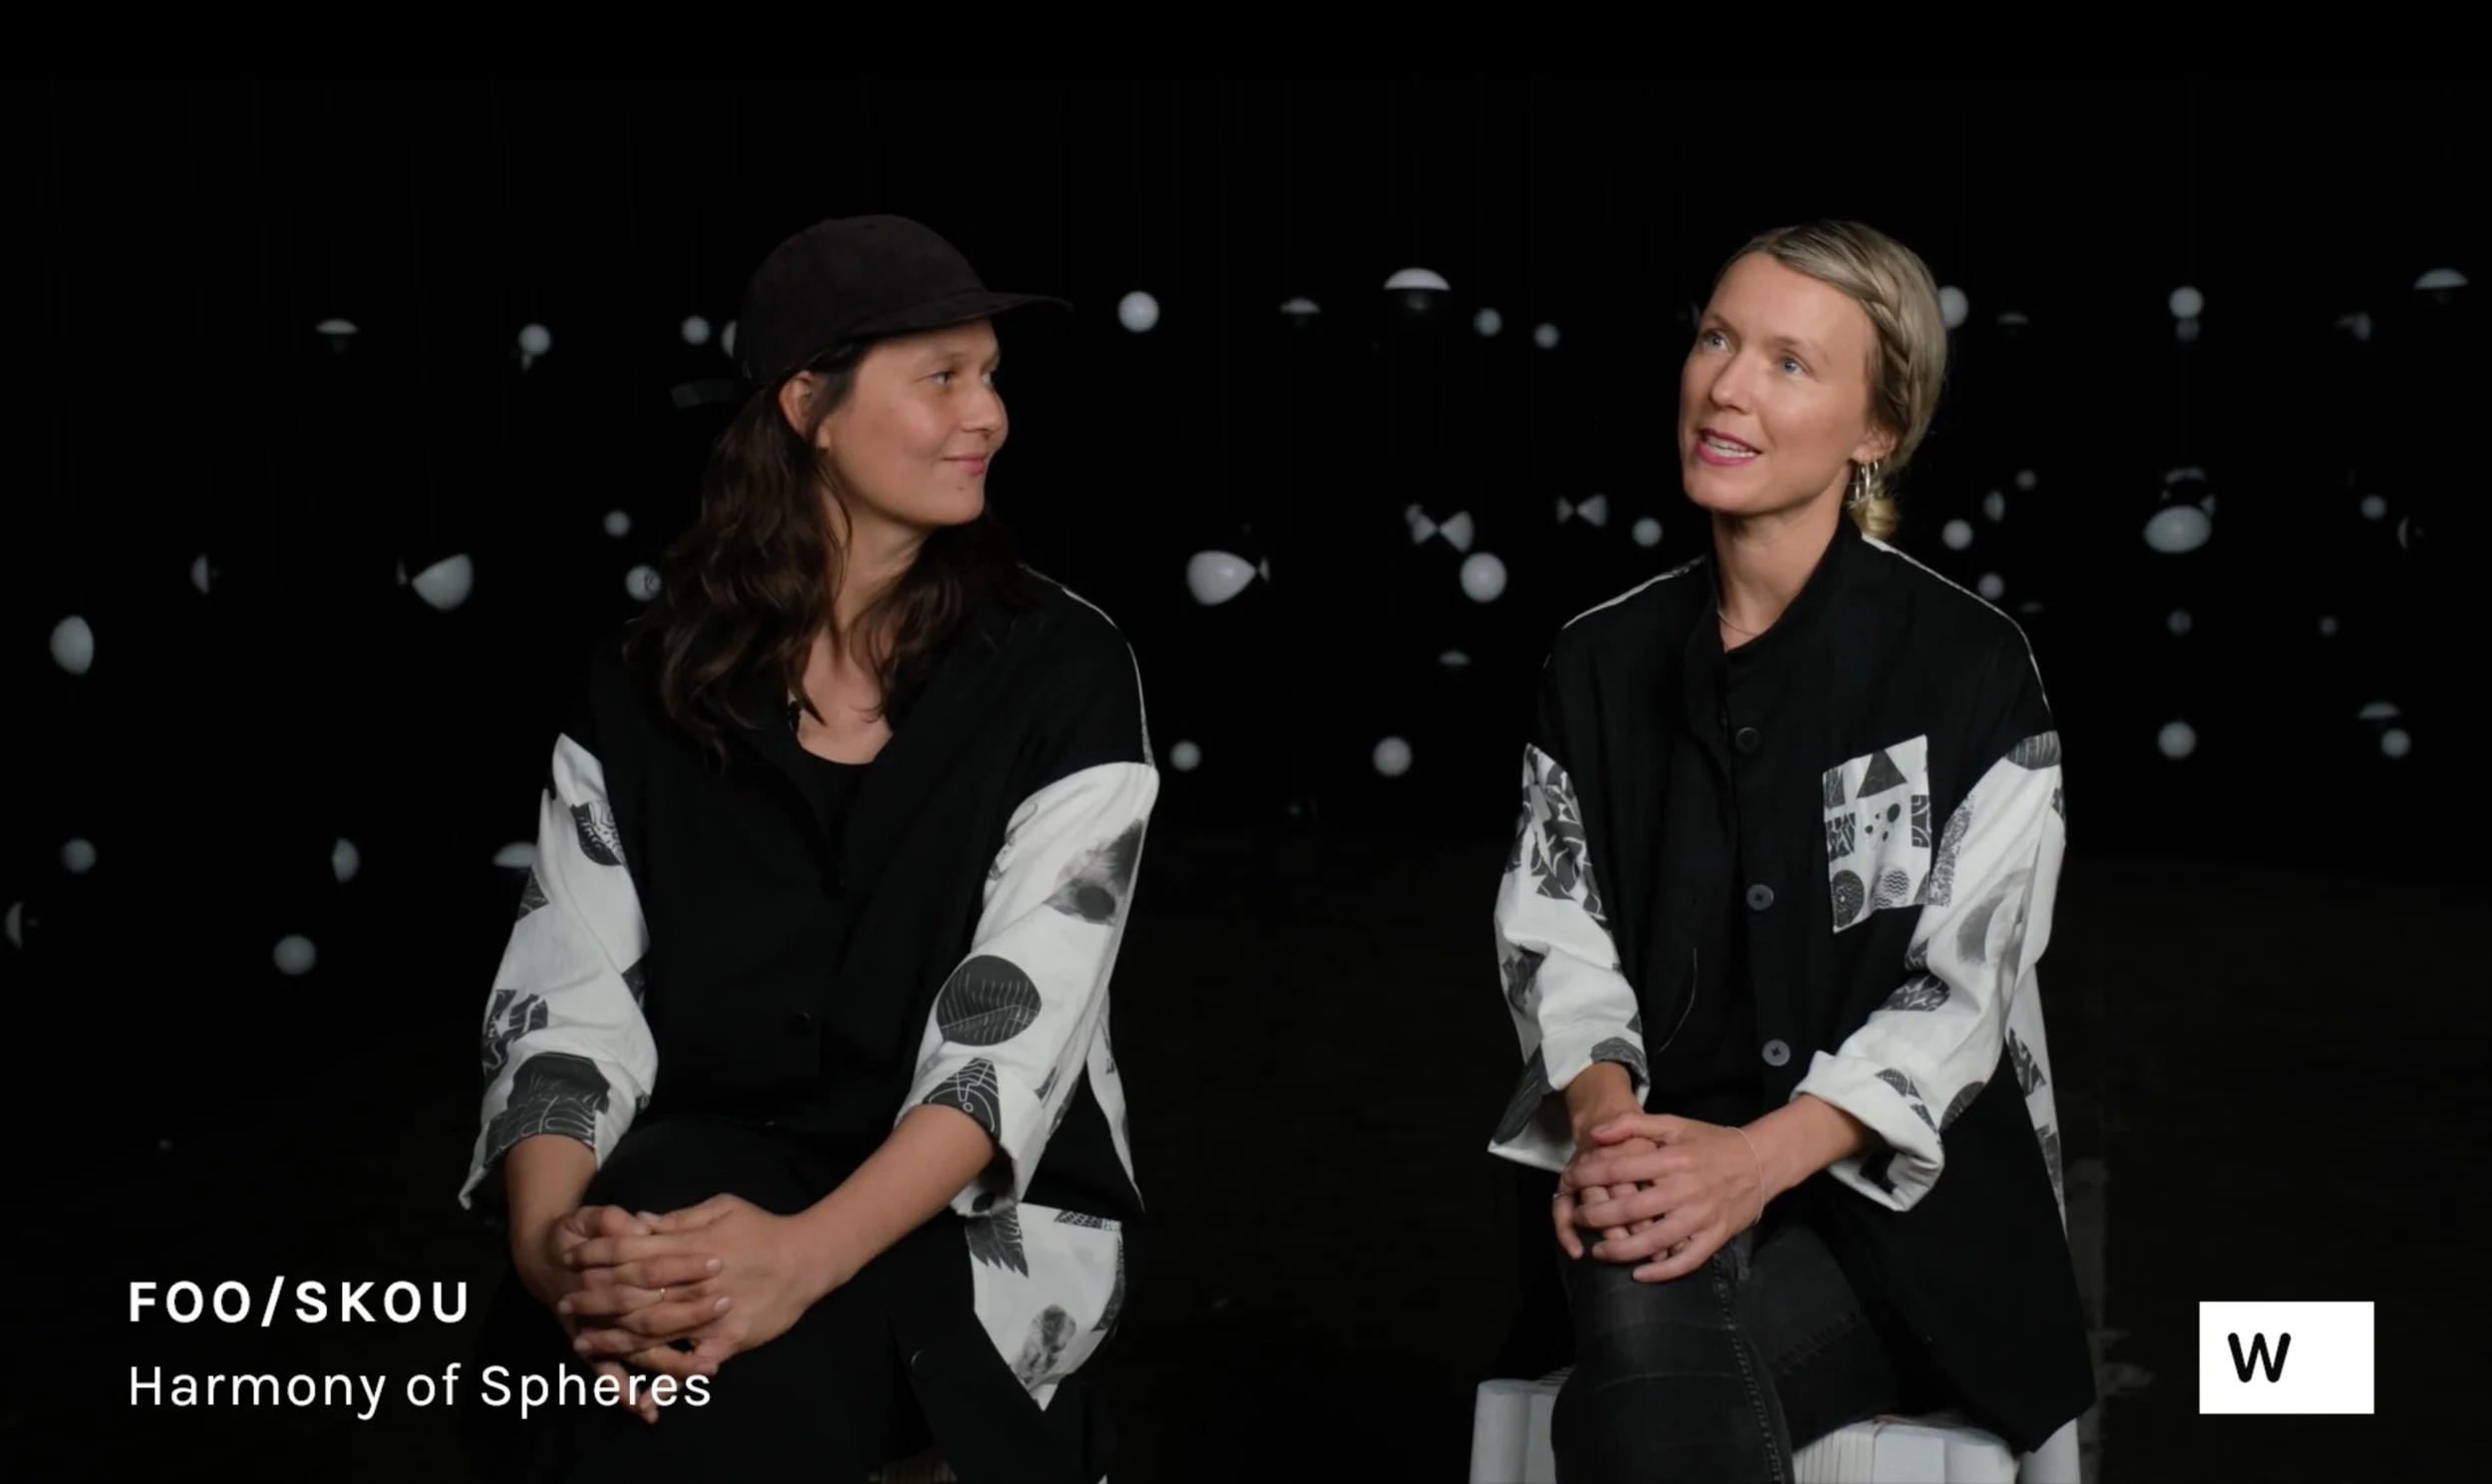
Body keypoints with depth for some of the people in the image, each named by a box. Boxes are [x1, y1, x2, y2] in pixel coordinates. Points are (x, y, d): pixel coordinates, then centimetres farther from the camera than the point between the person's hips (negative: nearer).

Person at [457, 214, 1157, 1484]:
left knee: (722, 1371, -30)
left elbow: (1018, 1021, -14)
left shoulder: (1060, 672, -5)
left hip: (986, 1212, -2)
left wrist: (807, 1252, -29)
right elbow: (567, 990, -3)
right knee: (617, 1353, -29)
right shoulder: (644, 684, 4)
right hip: (708, 1174, 2)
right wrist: (547, 1232, -23)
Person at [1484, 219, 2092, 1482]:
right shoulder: (1600, 660, 9)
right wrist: (1603, 1109, -15)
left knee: (1647, 1324, -33)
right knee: (1642, 1302, -34)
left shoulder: (1970, 667, -3)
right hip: (1655, 1169, 3)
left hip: (1901, 1194, -2)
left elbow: (1962, 990, -8)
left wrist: (1761, 1157, -23)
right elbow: (1556, 937, 6)